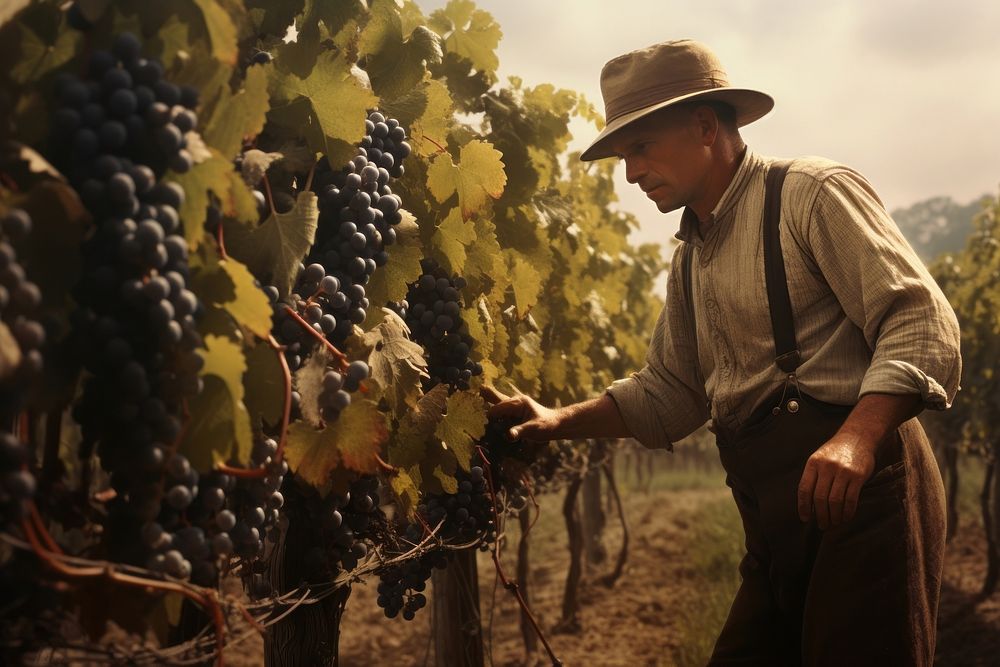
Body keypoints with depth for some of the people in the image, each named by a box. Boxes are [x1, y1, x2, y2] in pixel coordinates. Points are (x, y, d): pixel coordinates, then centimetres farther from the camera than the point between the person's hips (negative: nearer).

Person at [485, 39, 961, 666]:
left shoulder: (813, 193, -5)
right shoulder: (693, 258, 20)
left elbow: (921, 321, -14)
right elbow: (668, 391, 24)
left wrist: (857, 438, -29)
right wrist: (559, 421, 10)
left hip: (860, 484, -7)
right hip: (775, 521, 8)